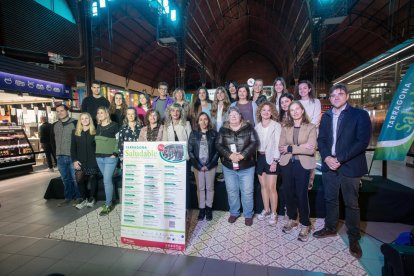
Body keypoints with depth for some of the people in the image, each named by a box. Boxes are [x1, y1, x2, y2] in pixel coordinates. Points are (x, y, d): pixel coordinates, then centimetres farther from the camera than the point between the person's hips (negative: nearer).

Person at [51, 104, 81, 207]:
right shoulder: (55, 125, 13)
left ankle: (78, 197, 13)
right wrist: (56, 153, 13)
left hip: (72, 156, -5)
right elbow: (53, 140, 20)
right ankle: (68, 198, 24)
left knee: (75, 178, 0)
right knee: (65, 179, 13)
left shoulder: (74, 123, -5)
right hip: (60, 157, 6)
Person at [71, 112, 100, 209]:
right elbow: (73, 148, 7)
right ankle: (84, 199, 16)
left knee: (93, 179, 7)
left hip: (92, 161, -2)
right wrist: (74, 160, -3)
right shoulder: (75, 132, 7)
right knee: (80, 180, -2)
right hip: (80, 161, 2)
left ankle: (92, 198, 23)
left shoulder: (95, 132, 0)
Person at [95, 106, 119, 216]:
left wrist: (115, 153, -13)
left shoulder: (114, 126, -7)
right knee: (107, 180, 14)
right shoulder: (98, 127, 11)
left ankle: (108, 205, 6)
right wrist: (97, 153, 13)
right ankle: (110, 201, 27)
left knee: (107, 181, -6)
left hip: (110, 157, -6)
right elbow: (96, 141, 20)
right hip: (99, 157, 6)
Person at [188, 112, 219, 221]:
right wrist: (198, 165, -8)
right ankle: (201, 209, 20)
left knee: (209, 187, 8)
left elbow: (217, 151, -3)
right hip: (198, 166, 1)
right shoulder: (193, 134, 3)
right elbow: (190, 151, -1)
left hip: (211, 166, 0)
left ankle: (209, 209, 22)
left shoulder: (213, 133, 1)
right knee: (200, 188, 8)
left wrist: (209, 165, -10)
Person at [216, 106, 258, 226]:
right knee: (231, 191, 14)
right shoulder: (223, 130, 3)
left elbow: (254, 143, -10)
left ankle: (248, 215, 26)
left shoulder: (249, 128, -2)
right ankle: (234, 213, 33)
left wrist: (242, 155, -21)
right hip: (228, 166, 2)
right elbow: (218, 145, -5)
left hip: (247, 166, -2)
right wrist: (230, 155, -20)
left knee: (247, 192, 6)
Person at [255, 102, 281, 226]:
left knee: (271, 188, -3)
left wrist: (275, 161, -16)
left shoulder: (276, 125, -5)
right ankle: (266, 210, 28)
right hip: (259, 157, 5)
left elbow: (277, 144, -11)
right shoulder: (257, 126, 9)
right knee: (263, 186, 13)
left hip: (270, 158, -5)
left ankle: (273, 213, 14)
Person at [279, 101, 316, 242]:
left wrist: (290, 148, -14)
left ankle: (305, 224, 23)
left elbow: (311, 149, -14)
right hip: (287, 164, 3)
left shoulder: (311, 127, -3)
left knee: (301, 194, 3)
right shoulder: (285, 128, 6)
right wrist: (301, 147, -15)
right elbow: (281, 147, -4)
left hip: (303, 165, -3)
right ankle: (292, 219, 33)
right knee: (288, 193, 12)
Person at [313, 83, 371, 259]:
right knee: (330, 199, 16)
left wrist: (340, 159, -18)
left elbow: (363, 141, -13)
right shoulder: (326, 116, 11)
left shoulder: (360, 115, -5)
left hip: (350, 167, -4)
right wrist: (327, 157, -10)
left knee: (351, 204, 8)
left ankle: (353, 239, 25)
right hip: (329, 165, 4)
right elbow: (321, 139, 7)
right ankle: (330, 228, 35)